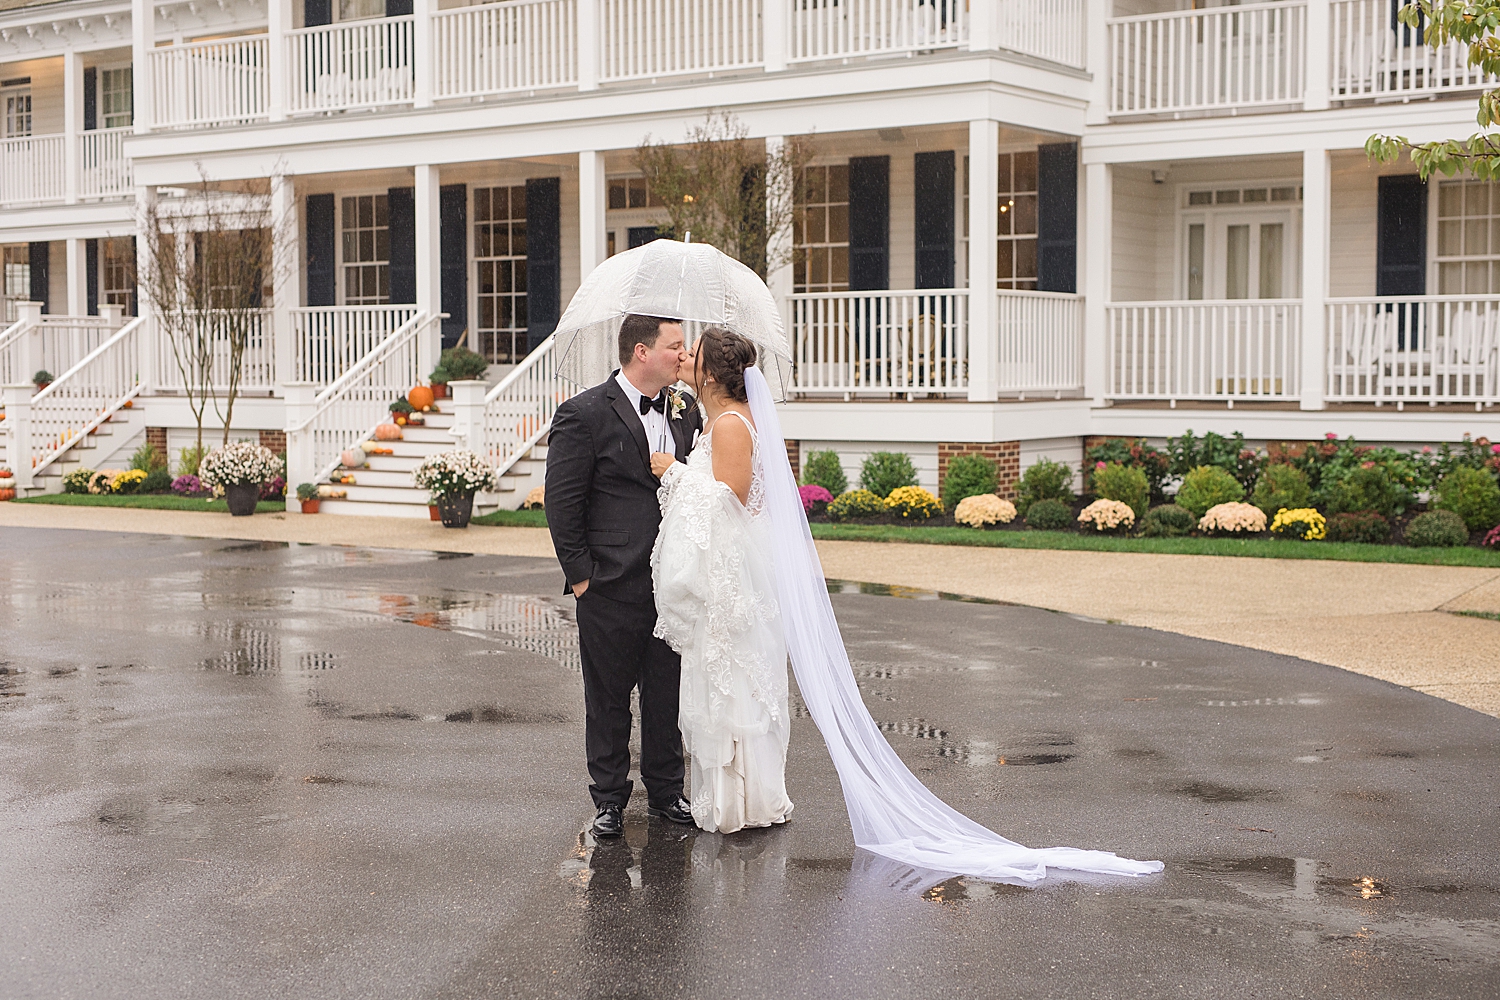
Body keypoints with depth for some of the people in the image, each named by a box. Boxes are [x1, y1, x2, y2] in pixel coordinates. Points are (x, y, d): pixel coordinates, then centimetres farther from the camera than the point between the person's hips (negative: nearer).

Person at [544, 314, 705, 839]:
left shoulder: (686, 410, 8)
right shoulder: (585, 414, -9)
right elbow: (561, 502, -8)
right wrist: (580, 573, -9)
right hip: (611, 587, -5)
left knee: (669, 693, 12)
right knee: (609, 698, 7)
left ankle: (666, 791, 27)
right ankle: (609, 800, 20)